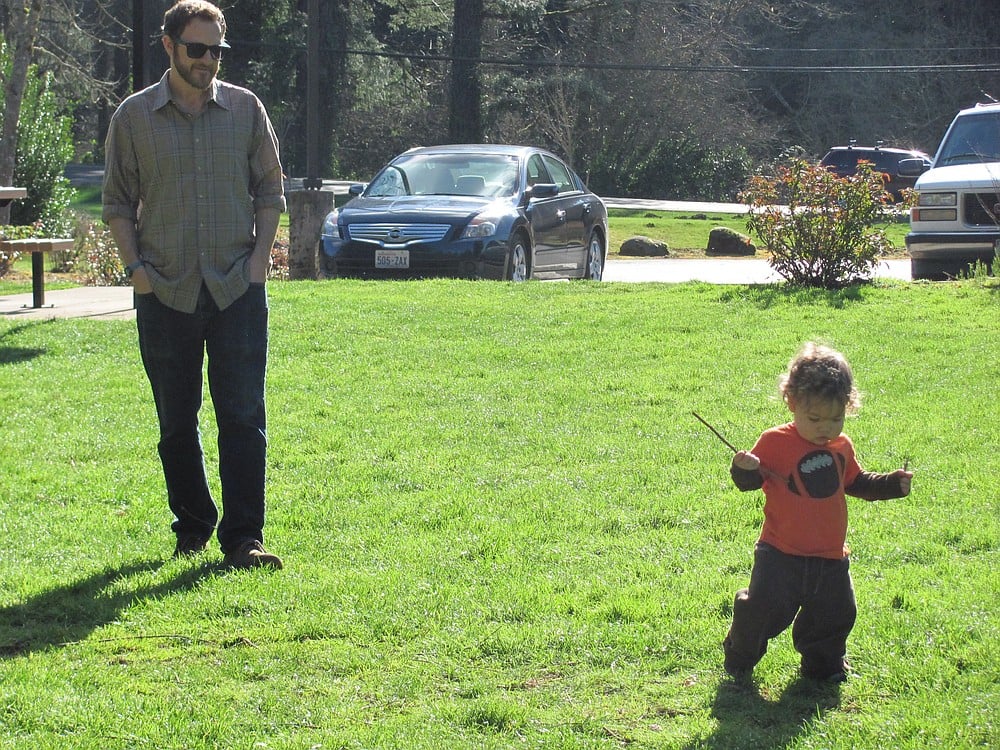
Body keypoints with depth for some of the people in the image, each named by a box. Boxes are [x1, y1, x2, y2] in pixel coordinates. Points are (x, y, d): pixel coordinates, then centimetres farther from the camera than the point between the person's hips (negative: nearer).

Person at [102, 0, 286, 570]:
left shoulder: (246, 109, 6)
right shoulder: (134, 117, 4)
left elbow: (270, 191, 10)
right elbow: (118, 202, 9)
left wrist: (259, 257, -2)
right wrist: (135, 265, -3)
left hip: (238, 288, 0)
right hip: (165, 293, 0)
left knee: (243, 415, -6)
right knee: (176, 420, 7)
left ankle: (243, 538, -4)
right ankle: (192, 526, 21)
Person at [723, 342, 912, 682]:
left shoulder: (842, 447, 7)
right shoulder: (775, 442, -11)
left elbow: (856, 482, 23)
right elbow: (751, 480, -11)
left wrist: (892, 484, 13)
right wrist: (744, 470, -34)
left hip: (830, 558, 5)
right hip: (781, 555, -5)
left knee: (835, 613, 10)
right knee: (763, 608, -6)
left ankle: (823, 664, 34)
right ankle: (739, 658, 19)